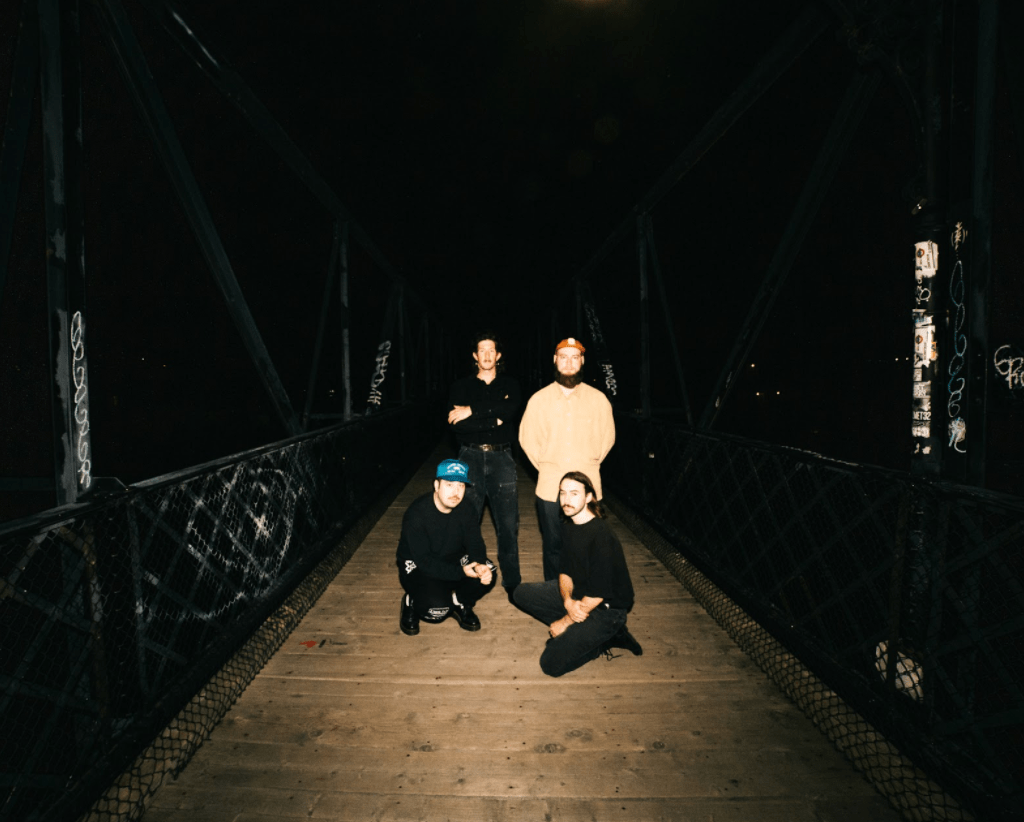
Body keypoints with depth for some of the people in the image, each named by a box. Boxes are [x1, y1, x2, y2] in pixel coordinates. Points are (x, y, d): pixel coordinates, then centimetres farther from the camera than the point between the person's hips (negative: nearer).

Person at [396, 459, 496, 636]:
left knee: (487, 574, -22)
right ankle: (411, 604, 6)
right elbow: (424, 560, -27)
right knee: (437, 609, -30)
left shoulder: (465, 511, -9)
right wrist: (461, 572, -36)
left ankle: (461, 604, 8)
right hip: (417, 567, -4)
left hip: (453, 562, 5)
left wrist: (480, 565, -32)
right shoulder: (416, 514, -25)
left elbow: (475, 544, -8)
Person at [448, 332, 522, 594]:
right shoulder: (461, 386, 10)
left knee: (508, 523, -2)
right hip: (471, 457, 0)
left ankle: (512, 582, 11)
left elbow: (511, 410, -12)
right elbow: (457, 425, -6)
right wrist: (494, 419, -9)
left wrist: (473, 411, -13)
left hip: (501, 457, 0)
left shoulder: (509, 385, 12)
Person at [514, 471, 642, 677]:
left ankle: (606, 638, 2)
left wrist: (565, 621, -13)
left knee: (552, 663, -16)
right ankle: (575, 633, 1)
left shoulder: (601, 536, -27)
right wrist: (568, 601, -17)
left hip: (607, 609, -8)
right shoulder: (568, 527, 0)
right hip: (577, 594, 8)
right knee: (522, 593, 2)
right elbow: (565, 571, 4)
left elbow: (598, 594, -24)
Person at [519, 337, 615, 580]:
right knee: (553, 546, 9)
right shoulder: (539, 399, 2)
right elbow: (527, 437, 10)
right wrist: (544, 466, 8)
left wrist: (590, 464, 10)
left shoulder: (598, 399, 1)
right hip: (550, 487, 0)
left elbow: (607, 437, 12)